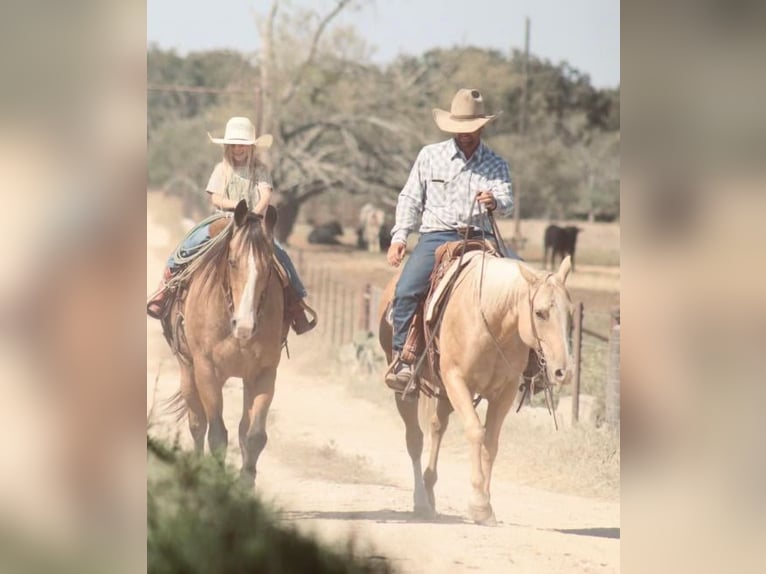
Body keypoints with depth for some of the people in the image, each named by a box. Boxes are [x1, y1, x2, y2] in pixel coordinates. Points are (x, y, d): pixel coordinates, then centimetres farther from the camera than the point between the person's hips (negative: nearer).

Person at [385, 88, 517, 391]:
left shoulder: (496, 165, 11)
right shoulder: (430, 156, 10)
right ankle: (402, 355, -10)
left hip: (481, 238, 1)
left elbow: (507, 203, -3)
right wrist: (399, 236, -1)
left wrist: (495, 202, -28)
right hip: (436, 236, -1)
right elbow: (410, 199, 12)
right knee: (406, 291, -25)